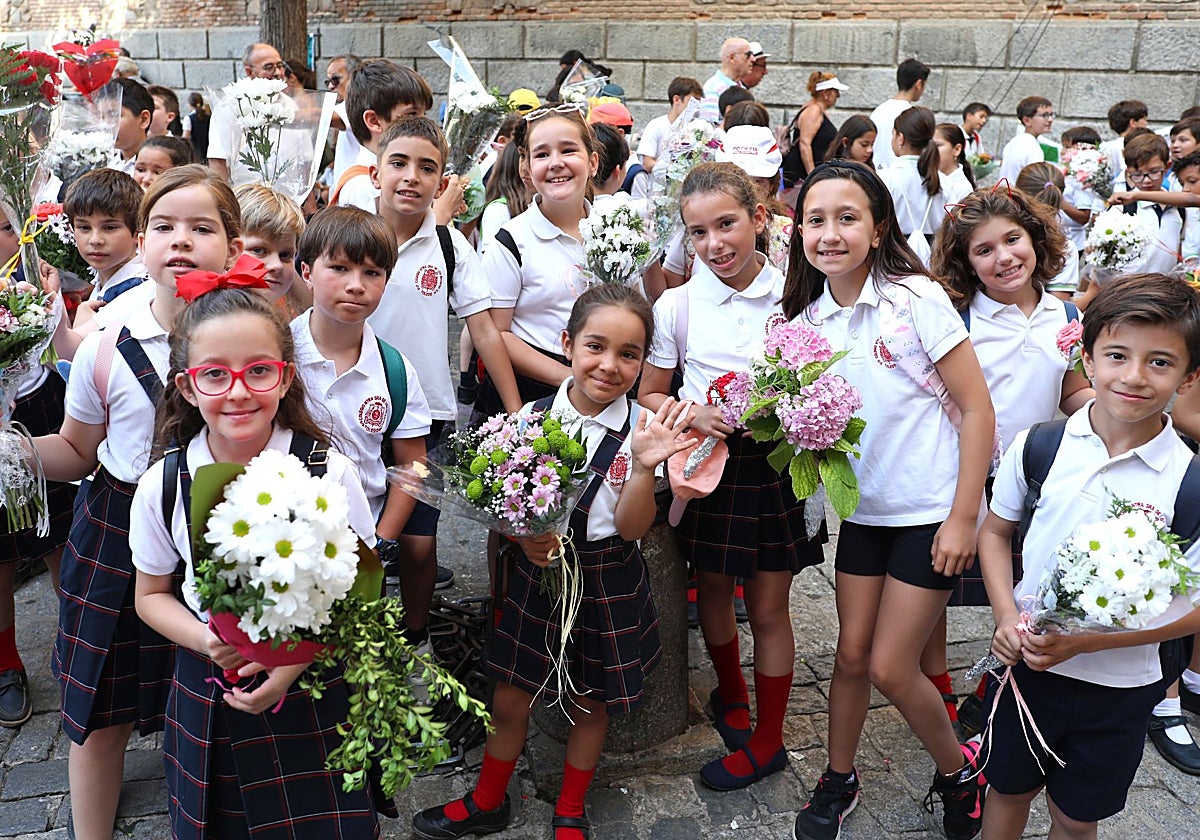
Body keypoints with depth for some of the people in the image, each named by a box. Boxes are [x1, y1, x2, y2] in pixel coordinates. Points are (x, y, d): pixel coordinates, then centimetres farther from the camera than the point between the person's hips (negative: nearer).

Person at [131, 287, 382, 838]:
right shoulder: (162, 486, -9)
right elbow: (152, 595, 5)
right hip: (207, 698, 2)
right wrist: (208, 641, -15)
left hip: (313, 687, -1)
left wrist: (295, 660, -20)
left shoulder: (330, 471, -14)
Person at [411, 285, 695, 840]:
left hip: (607, 581, -1)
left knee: (590, 703, 17)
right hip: (538, 571, 1)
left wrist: (644, 467, -33)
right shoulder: (532, 417, -9)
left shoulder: (640, 429, -14)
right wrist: (524, 537, -18)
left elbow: (631, 528, -17)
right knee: (508, 701, 12)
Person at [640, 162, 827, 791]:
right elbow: (648, 396, 1)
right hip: (707, 464, 1)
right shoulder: (677, 305, -5)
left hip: (777, 463, -1)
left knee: (769, 606, 8)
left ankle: (766, 740, 27)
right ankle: (731, 693, 47)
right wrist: (693, 415, -18)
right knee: (714, 592, 17)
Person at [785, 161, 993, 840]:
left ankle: (959, 770, 27)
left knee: (891, 667, -1)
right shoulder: (809, 317, 0)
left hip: (931, 510, -4)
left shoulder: (916, 299, -14)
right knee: (853, 654, 9)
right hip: (864, 507, 4)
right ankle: (840, 781, 32)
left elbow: (977, 408, -13)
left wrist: (963, 518, -15)